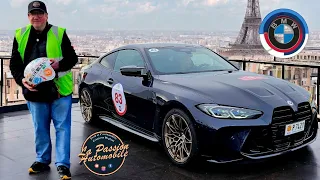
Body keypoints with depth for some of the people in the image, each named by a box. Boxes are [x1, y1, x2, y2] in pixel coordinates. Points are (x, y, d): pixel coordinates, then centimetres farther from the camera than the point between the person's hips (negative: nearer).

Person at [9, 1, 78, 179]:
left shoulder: (59, 33, -2)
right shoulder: (20, 36, 6)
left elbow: (72, 58, -1)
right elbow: (15, 63, 9)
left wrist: (59, 64, -21)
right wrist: (22, 79, -9)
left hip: (59, 90, -3)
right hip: (34, 91, 3)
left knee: (62, 127, 1)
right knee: (40, 129, 15)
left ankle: (63, 164, 8)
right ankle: (42, 160, 30)